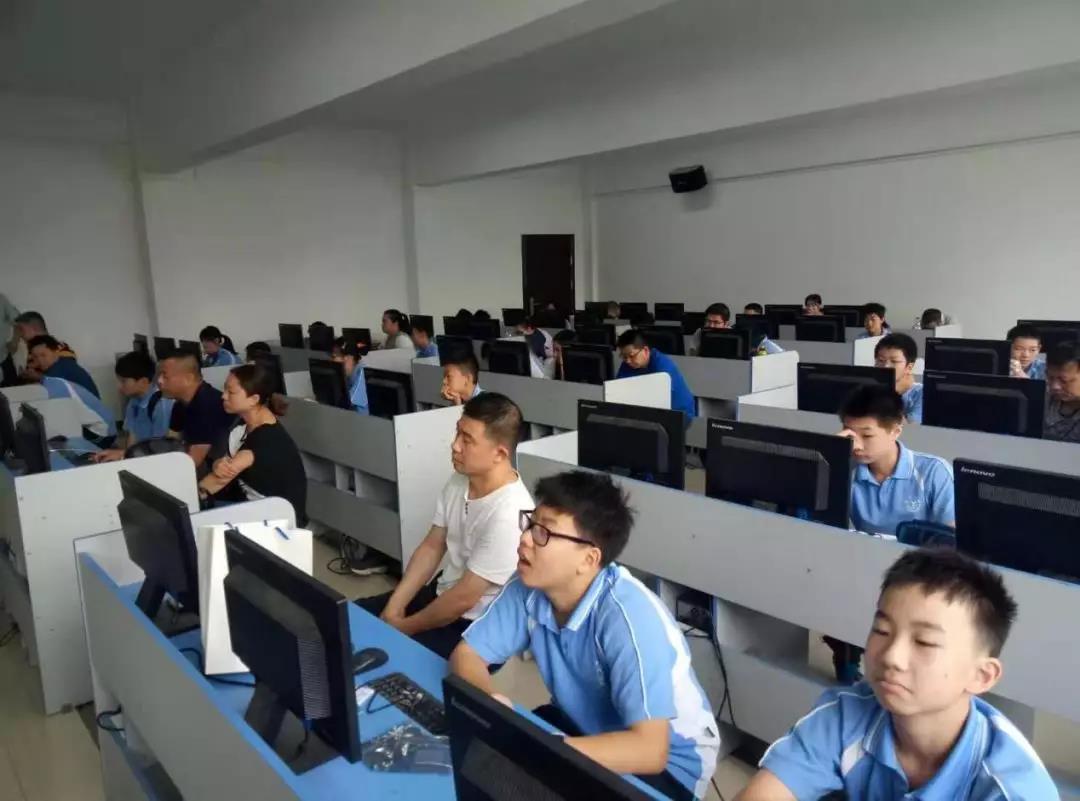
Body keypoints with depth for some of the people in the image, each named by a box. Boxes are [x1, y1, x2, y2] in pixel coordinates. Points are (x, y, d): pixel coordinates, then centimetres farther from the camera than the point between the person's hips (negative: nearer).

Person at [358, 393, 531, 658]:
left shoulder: (508, 515, -30)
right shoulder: (459, 481, -3)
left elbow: (463, 599, -24)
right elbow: (431, 547, 5)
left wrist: (403, 628, -12)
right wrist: (393, 607, -4)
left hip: (474, 626, -8)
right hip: (439, 594, 8)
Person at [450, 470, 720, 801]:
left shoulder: (629, 616, -33)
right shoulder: (528, 588, -15)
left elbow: (648, 750, -38)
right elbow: (466, 654, -7)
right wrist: (487, 703, -29)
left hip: (668, 762, -5)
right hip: (585, 725, 6)